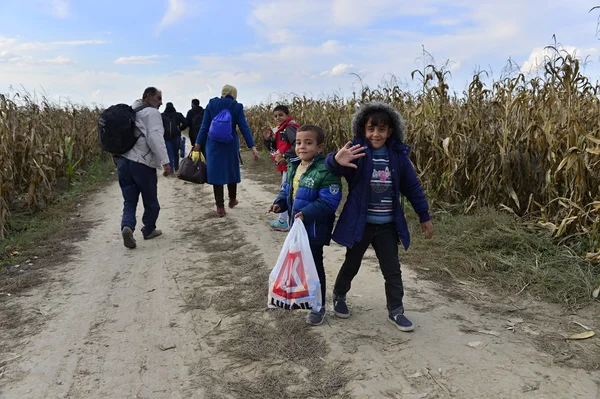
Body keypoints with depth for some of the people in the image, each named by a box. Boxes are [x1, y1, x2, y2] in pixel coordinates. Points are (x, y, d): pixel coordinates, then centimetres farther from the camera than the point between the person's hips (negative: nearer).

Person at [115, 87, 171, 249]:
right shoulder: (152, 113, -5)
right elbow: (155, 137, -20)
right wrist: (165, 161, -25)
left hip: (123, 160, 7)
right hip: (142, 163, -7)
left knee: (129, 201, 6)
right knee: (150, 200, 11)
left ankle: (127, 226, -17)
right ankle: (148, 230, 24)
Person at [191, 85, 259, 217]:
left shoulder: (211, 104, 2)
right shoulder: (237, 107, -2)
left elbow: (204, 127, 0)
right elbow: (244, 128, -6)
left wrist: (197, 146, 3)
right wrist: (252, 147, -7)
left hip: (214, 144, 0)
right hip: (230, 144, 0)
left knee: (216, 172, 3)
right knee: (232, 170, 18)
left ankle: (220, 207, 3)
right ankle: (232, 199, 35)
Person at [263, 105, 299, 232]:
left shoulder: (290, 127, -14)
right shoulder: (281, 130, 16)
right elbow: (274, 147, 20)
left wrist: (285, 157, -25)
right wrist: (268, 139, 1)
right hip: (285, 165, 10)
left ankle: (283, 221, 3)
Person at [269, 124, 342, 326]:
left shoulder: (326, 171, -23)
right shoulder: (292, 166, 3)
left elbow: (328, 202, -25)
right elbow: (286, 190, 14)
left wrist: (306, 213, -34)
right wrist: (279, 203, -5)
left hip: (315, 228, -8)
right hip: (297, 225, 8)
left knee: (314, 265, 5)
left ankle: (319, 306, 23)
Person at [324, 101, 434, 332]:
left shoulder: (398, 155, -3)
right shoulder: (356, 152, -14)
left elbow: (412, 187, 6)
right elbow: (333, 166, -33)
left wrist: (424, 216, 11)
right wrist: (337, 160, -58)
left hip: (387, 225, 3)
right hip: (359, 223, -2)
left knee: (392, 270, 10)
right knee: (352, 265, 17)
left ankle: (395, 311, 26)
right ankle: (338, 297, 42)